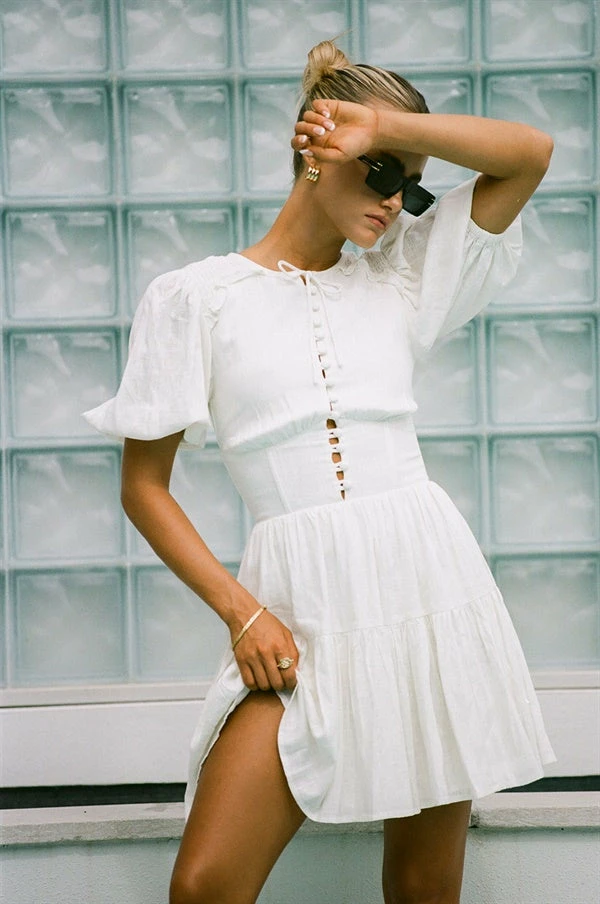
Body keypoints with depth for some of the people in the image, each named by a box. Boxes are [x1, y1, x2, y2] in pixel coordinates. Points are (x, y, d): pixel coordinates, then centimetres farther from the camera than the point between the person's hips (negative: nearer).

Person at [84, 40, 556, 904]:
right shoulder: (196, 296, 5)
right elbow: (144, 484, 4)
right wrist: (240, 610, -6)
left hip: (428, 582, 3)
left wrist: (384, 123, 1)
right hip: (304, 615, -2)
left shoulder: (399, 279, 14)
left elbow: (530, 153, 8)